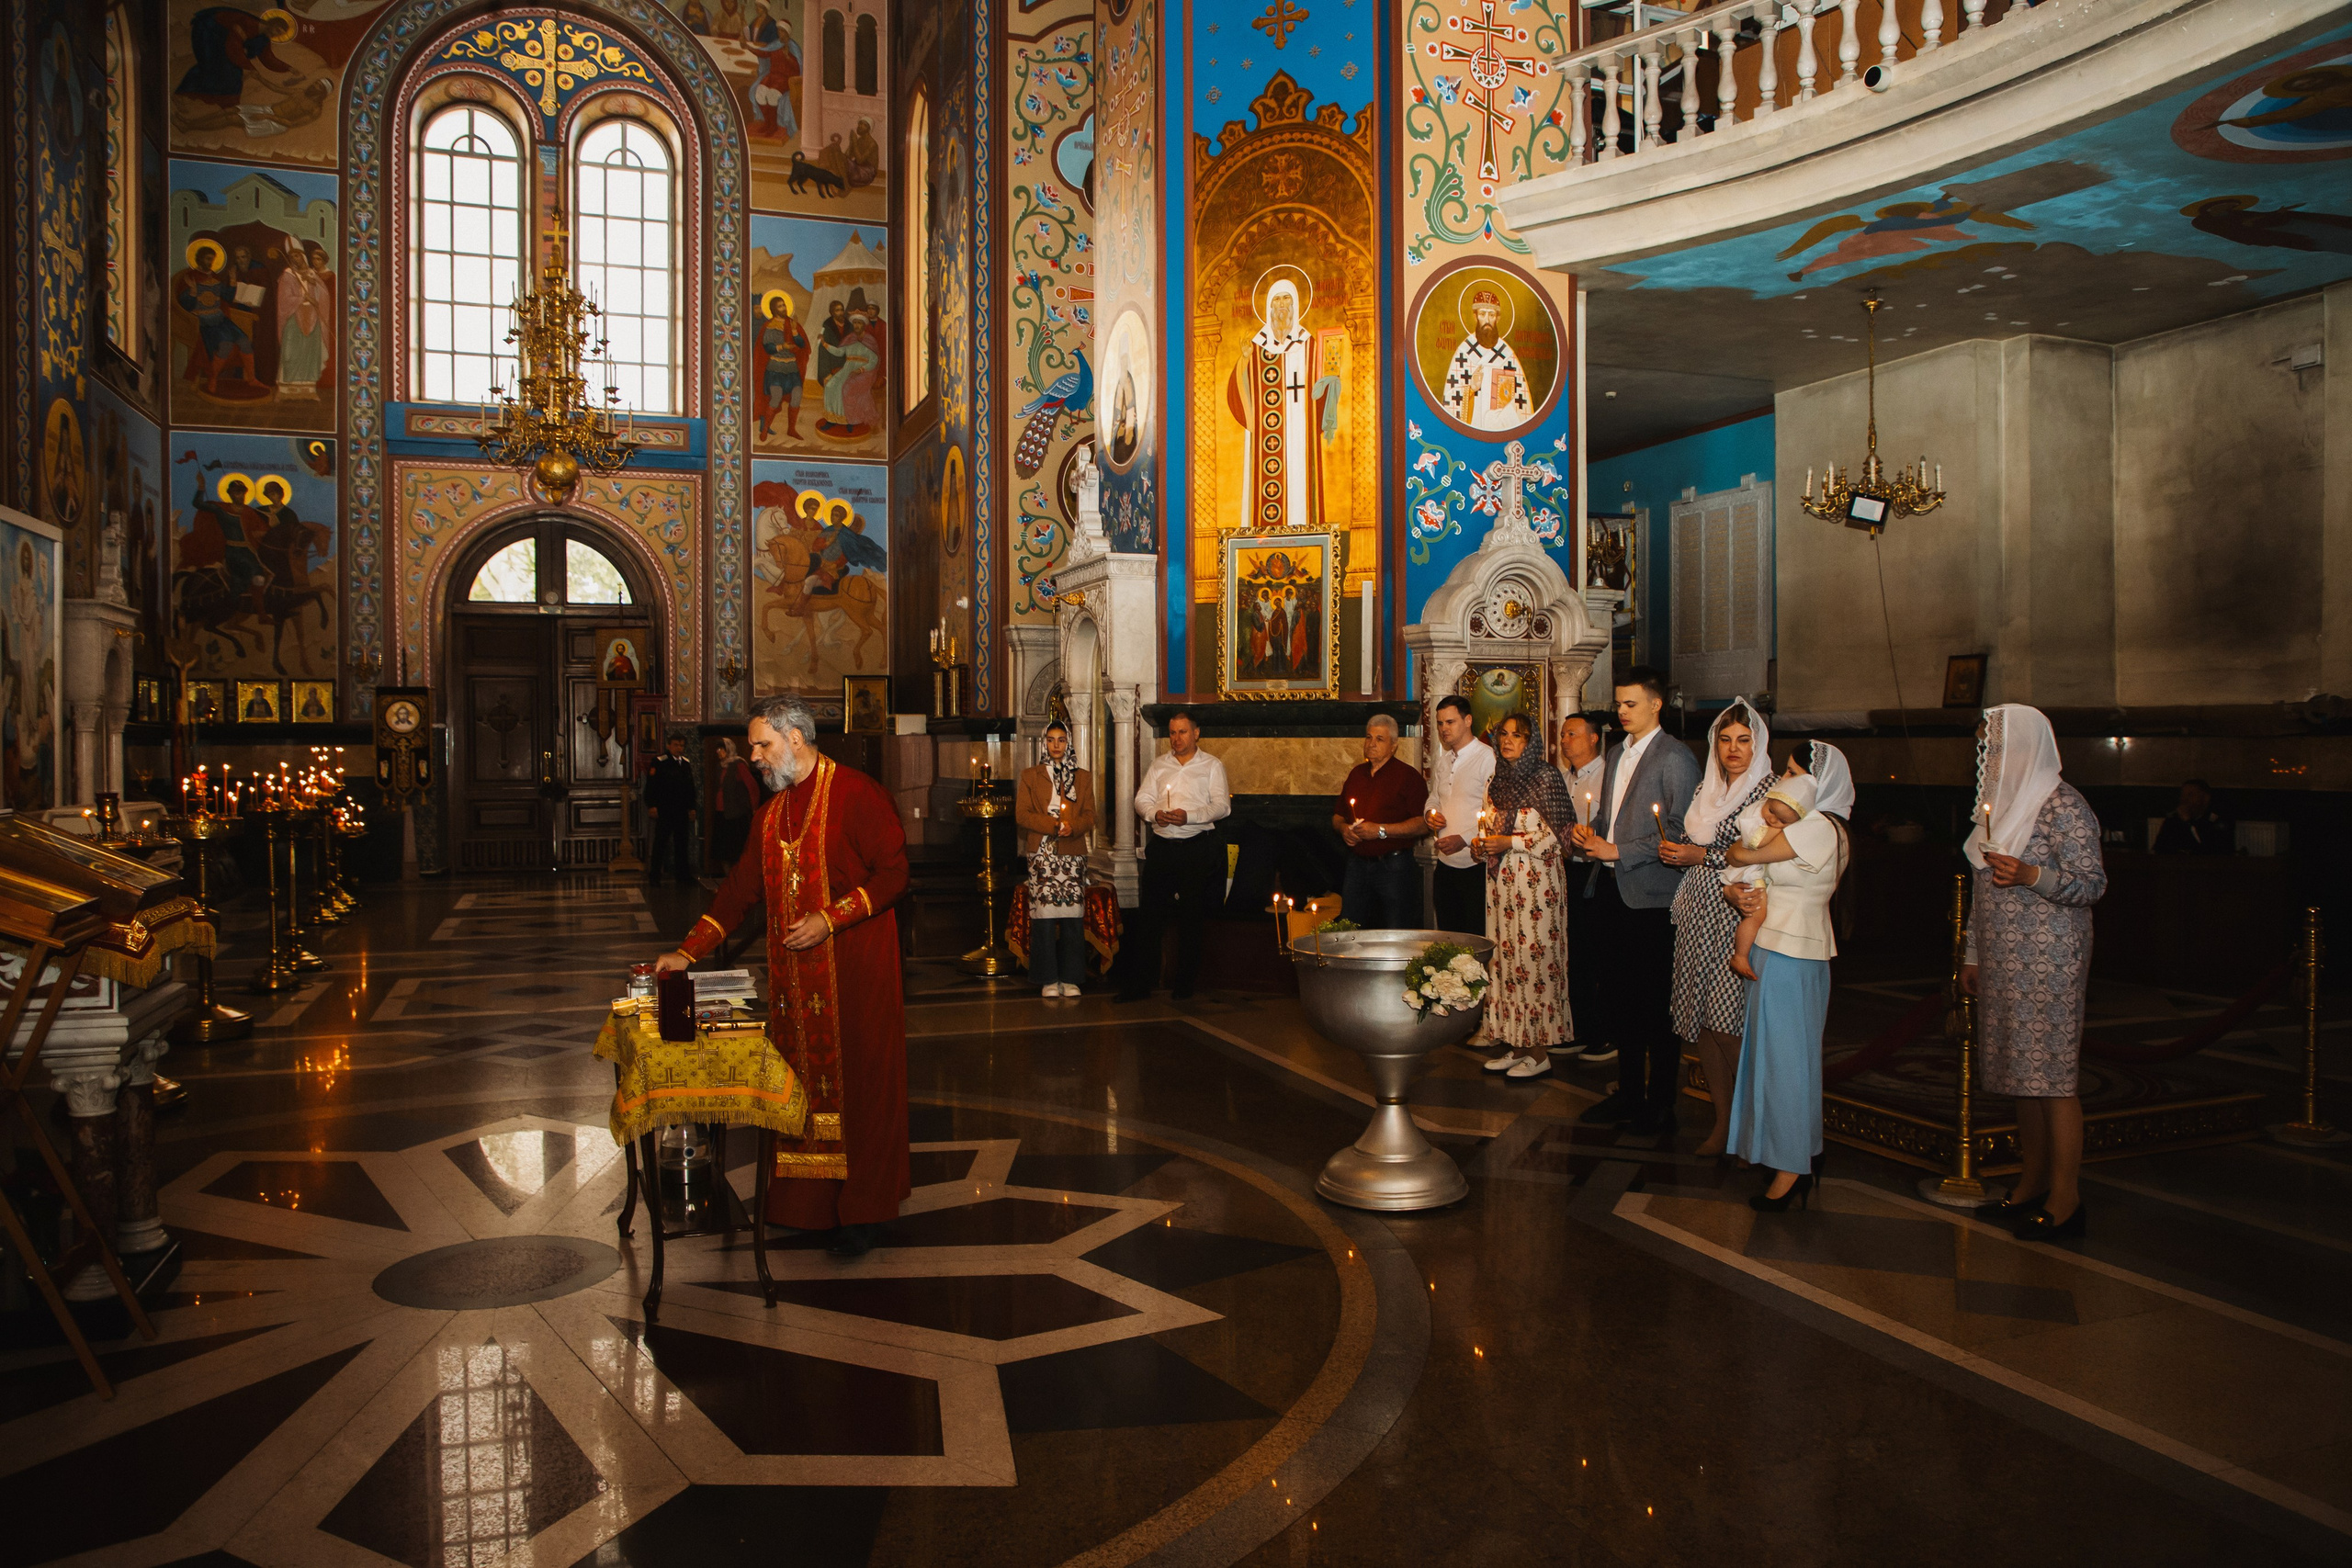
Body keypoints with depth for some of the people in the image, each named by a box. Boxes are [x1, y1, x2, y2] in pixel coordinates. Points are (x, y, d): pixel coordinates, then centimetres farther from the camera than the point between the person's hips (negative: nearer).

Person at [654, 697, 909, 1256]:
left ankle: (863, 1210, 9)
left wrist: (830, 920, -19)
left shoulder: (856, 796, -10)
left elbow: (893, 872, -12)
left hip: (855, 968, -7)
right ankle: (807, 1203, 17)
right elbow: (741, 888, 15)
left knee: (857, 1082, -1)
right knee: (801, 1081, 8)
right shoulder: (771, 814, 13)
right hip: (795, 974, 7)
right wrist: (688, 951, 8)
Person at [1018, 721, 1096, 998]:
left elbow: (1089, 816, 8)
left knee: (1073, 915, -2)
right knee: (1044, 914, -6)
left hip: (1073, 853, 1)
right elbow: (1022, 815, 1)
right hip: (1042, 853, -1)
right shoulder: (1031, 776, 11)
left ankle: (1070, 978, 5)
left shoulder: (1082, 777, 15)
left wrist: (1072, 827, -14)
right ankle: (1048, 980, 1)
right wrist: (1053, 825, -12)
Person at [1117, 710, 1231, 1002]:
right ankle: (1141, 981, 6)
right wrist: (1155, 813, -14)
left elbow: (1222, 806, -6)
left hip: (1197, 848, -2)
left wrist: (1189, 816, -20)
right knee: (1148, 915, 0)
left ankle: (1184, 983, 13)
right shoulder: (1158, 764, 14)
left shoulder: (1212, 766, 5)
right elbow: (1142, 799, 8)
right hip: (1161, 846, 2)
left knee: (1192, 917, 3)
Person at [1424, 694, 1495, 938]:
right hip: (1445, 863, 7)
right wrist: (1430, 813, 6)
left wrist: (1464, 839, -21)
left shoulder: (1488, 758, -10)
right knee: (1447, 935, 12)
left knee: (1476, 936, -3)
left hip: (1475, 865, -7)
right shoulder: (1443, 762, 14)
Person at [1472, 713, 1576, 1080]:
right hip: (1501, 881, 7)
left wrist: (1510, 842, -15)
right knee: (1504, 957, 4)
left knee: (1533, 956, -6)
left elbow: (1559, 834, -11)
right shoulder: (1497, 780, 15)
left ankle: (1539, 1053, 1)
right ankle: (1515, 1046, 12)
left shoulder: (1545, 777, -6)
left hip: (1535, 880, -7)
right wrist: (1481, 844, 4)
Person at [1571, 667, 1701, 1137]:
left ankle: (1659, 1102, 12)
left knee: (1656, 1004, 1)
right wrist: (1591, 833, 5)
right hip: (1612, 890, 8)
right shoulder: (1617, 753, 16)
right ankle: (1628, 1093, 24)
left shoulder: (1674, 757, -10)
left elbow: (1679, 833, -16)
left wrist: (1618, 851, -17)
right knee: (1621, 999, 13)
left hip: (1650, 895, -8)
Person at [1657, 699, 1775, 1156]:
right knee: (1697, 1021, 5)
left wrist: (1703, 856, -13)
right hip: (1697, 915, 7)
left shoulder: (1769, 791, -6)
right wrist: (1674, 854, 3)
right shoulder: (1706, 788, 15)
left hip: (1736, 917, -7)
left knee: (1723, 1024, -9)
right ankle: (1722, 1119, 17)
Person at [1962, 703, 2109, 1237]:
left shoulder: (2063, 805, -10)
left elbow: (2093, 883, -13)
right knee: (2022, 1074, 11)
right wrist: (1973, 954, 19)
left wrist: (2033, 876, -29)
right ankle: (2032, 1184, 19)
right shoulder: (2000, 802, 15)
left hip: (2049, 961, -8)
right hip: (2004, 962, 8)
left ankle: (2065, 1200, 0)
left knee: (2051, 1075, -6)